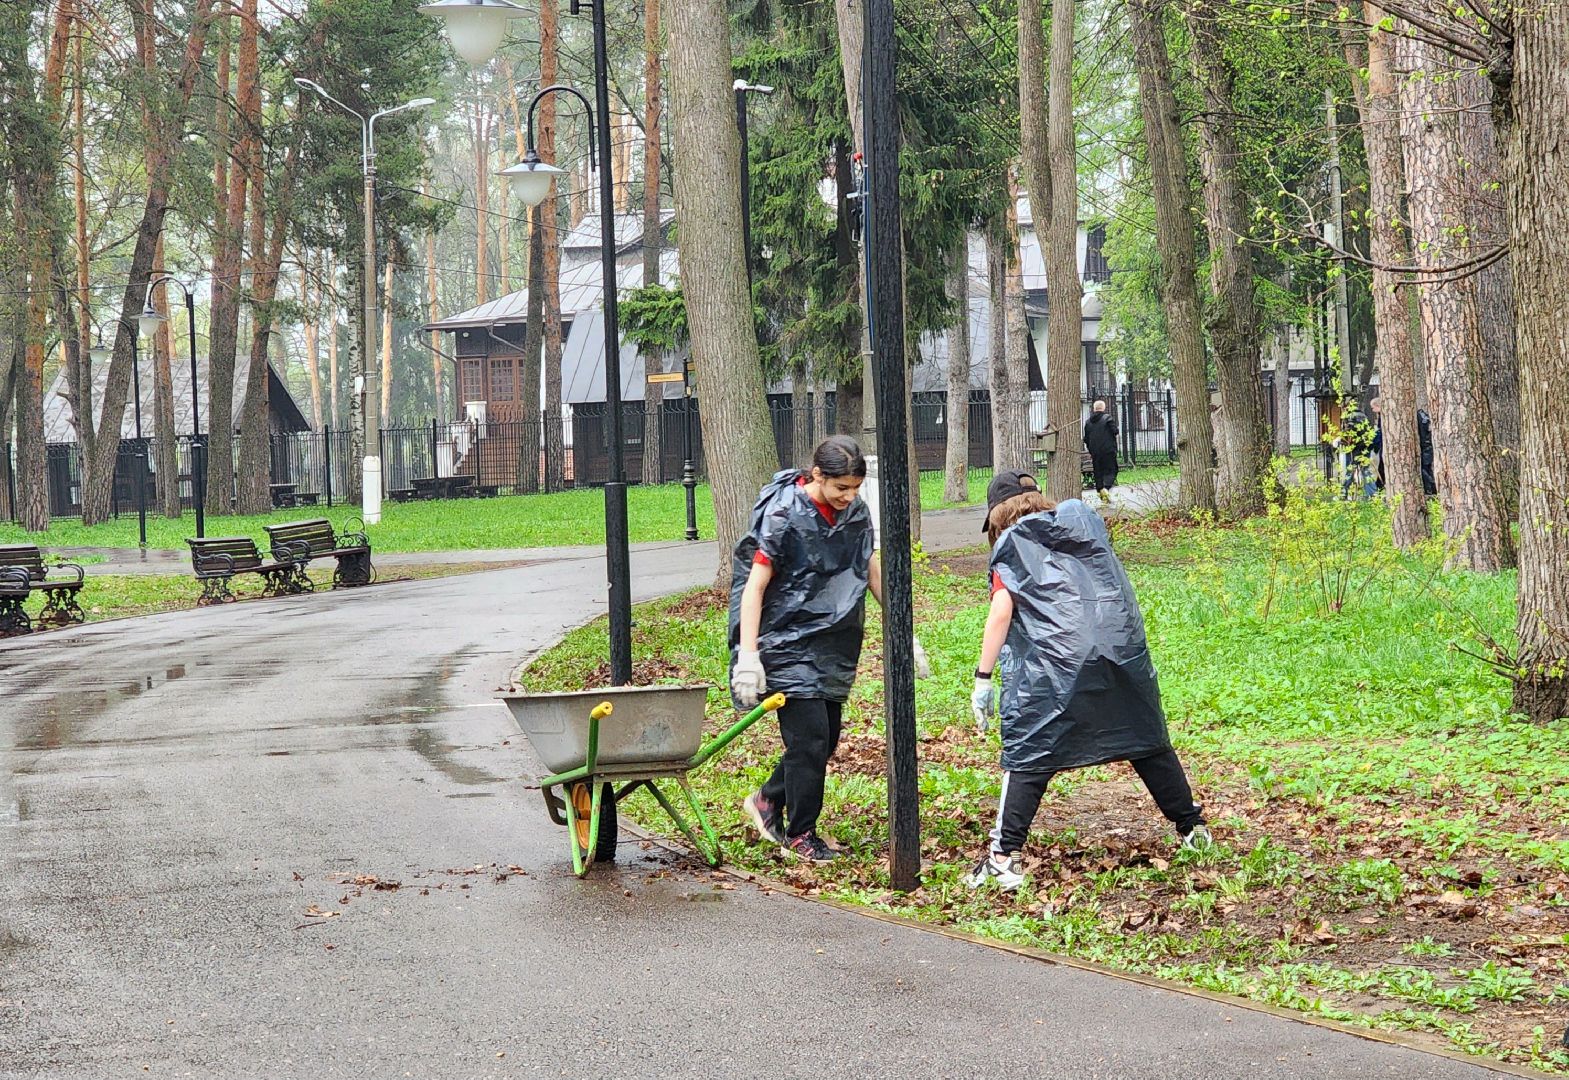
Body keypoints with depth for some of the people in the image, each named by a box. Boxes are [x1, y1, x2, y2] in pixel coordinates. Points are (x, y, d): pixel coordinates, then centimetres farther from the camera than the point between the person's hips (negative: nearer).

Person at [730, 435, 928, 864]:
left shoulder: (856, 513, 4)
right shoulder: (783, 516, -16)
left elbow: (873, 572, 16)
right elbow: (755, 588, -16)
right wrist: (748, 656, -21)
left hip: (833, 648, 7)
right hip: (788, 646, -7)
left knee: (827, 739, 11)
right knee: (809, 738, -9)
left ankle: (768, 800, 32)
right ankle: (800, 833, 6)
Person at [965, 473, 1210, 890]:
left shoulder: (1012, 546, 7)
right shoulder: (1087, 523, 21)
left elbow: (1001, 613, -3)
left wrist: (984, 677, -4)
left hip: (1053, 662, -4)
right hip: (1121, 647, 4)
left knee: (1027, 757, -1)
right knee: (1147, 741, 18)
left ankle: (1003, 857, -8)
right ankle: (1193, 828, 25)